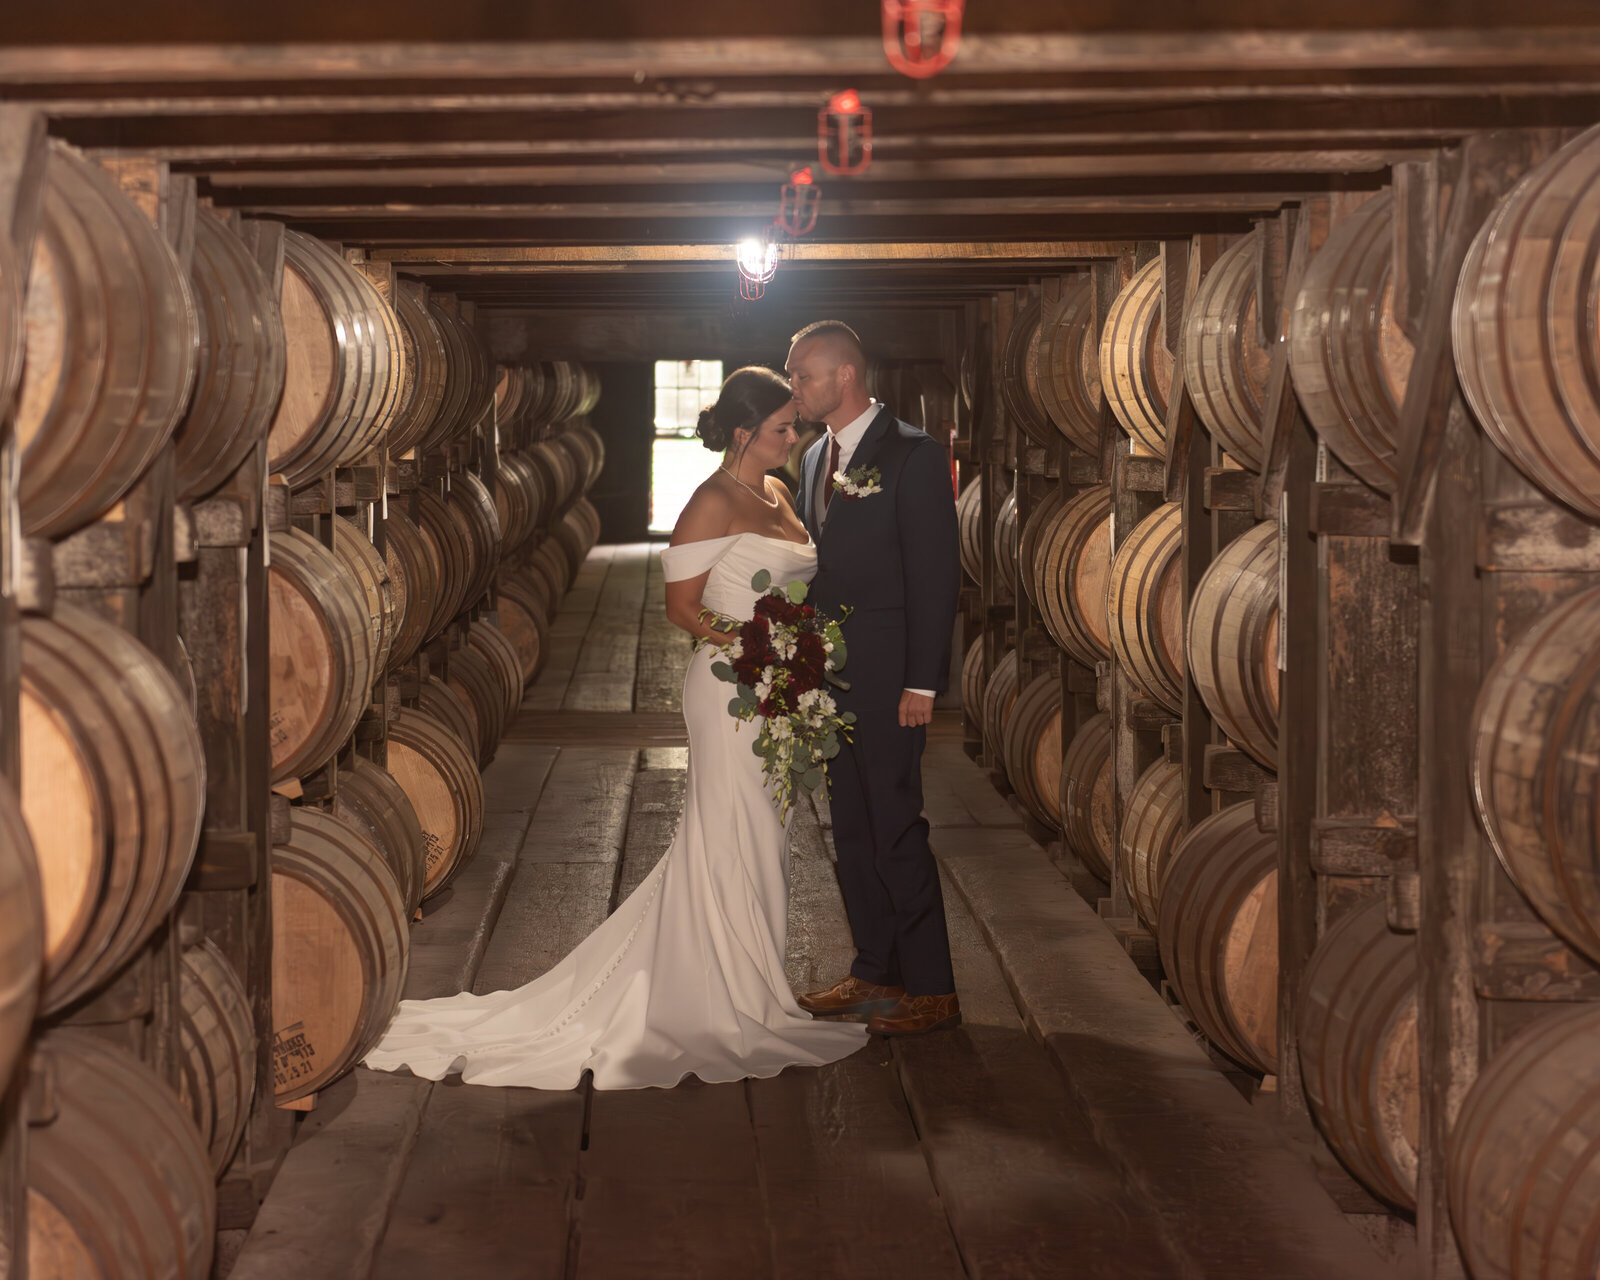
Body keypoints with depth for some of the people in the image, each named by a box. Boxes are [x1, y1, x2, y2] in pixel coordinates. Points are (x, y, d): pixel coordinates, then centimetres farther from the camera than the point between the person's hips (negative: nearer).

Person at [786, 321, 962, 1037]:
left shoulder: (912, 456, -10)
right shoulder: (816, 458, 14)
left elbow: (936, 576, -13)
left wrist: (921, 684, -17)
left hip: (888, 678, -8)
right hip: (832, 676, 8)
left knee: (896, 829, -7)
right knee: (852, 830, 12)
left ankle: (932, 990, 2)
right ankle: (875, 973, 23)